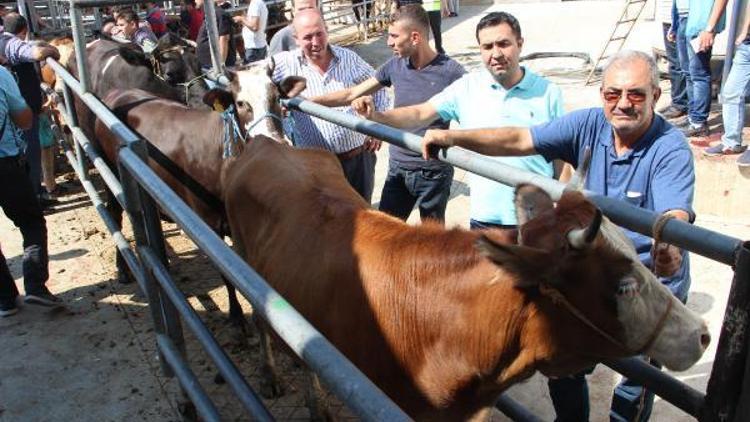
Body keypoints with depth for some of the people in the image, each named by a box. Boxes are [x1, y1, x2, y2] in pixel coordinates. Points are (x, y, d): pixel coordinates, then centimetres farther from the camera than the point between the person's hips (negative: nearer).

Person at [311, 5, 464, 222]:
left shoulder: (450, 72, -15)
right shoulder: (395, 65, -1)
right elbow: (351, 94, 4)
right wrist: (304, 102, 0)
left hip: (433, 171, -4)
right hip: (397, 167, 5)